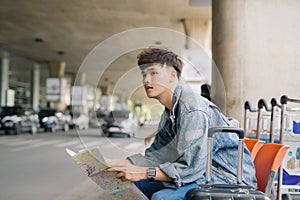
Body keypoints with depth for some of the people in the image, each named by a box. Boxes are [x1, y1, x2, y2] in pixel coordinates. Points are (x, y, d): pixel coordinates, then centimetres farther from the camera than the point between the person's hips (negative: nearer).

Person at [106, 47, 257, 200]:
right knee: (137, 183, 7)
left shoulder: (193, 110, -22)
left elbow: (192, 167, -26)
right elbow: (159, 154, 11)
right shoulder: (170, 111, 10)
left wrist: (144, 173, -25)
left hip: (229, 178, -9)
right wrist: (124, 163, -2)